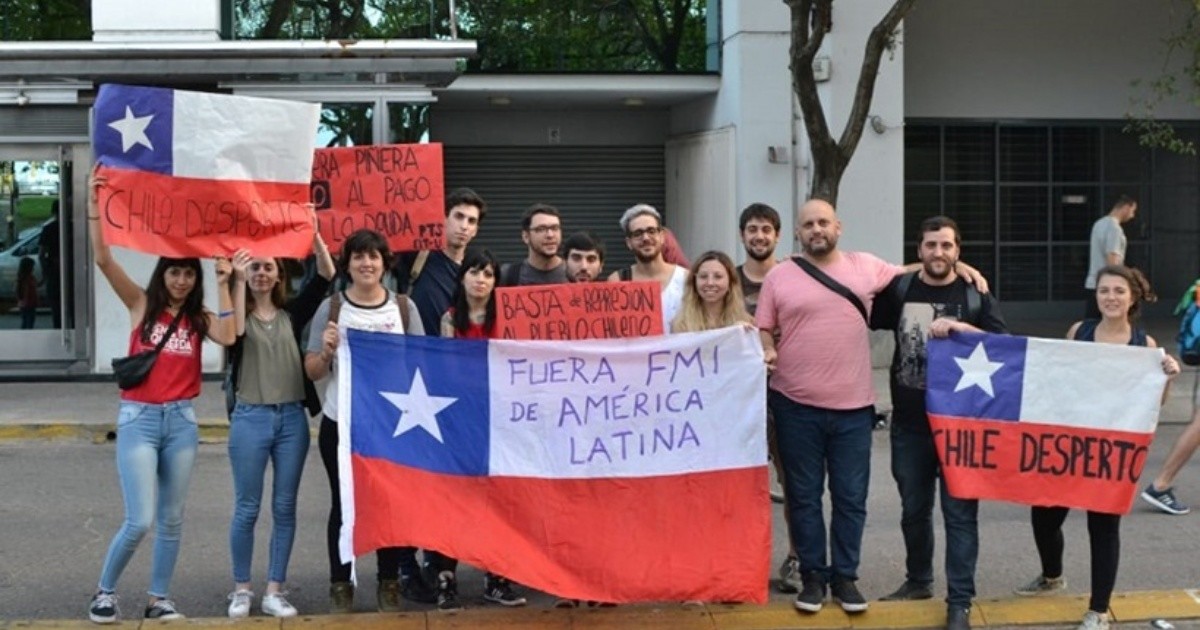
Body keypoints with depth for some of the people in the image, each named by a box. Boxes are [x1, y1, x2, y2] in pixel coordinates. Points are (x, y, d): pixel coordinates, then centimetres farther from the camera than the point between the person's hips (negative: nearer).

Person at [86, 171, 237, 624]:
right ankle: (104, 591, 11)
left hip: (181, 420, 3)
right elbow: (103, 260, -10)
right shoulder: (142, 305, 1)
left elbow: (227, 337, -15)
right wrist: (95, 206, -17)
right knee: (140, 520, -9)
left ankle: (159, 598, 20)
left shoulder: (199, 318, 7)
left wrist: (224, 284, -12)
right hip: (139, 418, -3)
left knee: (172, 519, 8)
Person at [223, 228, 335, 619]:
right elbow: (234, 331, -22)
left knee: (284, 508, 5)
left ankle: (274, 591, 12)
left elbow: (325, 277, -3)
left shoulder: (292, 313, 8)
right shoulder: (240, 316, 2)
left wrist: (313, 235, -14)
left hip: (292, 418, 3)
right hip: (251, 418, -2)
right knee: (247, 510, 3)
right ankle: (241, 589, 15)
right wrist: (238, 281, -27)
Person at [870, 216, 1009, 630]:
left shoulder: (975, 296, 0)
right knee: (914, 508, 15)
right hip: (909, 423, 2)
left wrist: (959, 328, -21)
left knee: (959, 512, -1)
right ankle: (918, 580, 34)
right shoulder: (899, 290, 4)